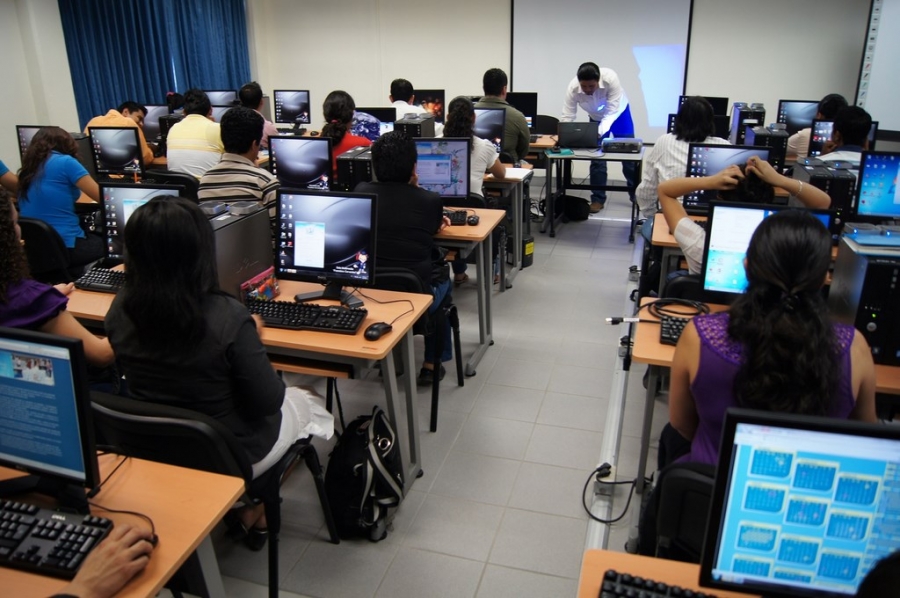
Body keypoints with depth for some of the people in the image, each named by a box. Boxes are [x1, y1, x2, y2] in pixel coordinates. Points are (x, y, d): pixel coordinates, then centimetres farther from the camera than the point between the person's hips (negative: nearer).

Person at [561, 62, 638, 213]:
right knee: (596, 156, -3)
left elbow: (612, 112, -36)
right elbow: (567, 116, -28)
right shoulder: (573, 88, -32)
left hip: (618, 112, -2)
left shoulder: (610, 78, -39)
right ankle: (598, 199, 7)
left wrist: (600, 132, -49)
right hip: (596, 117, 2)